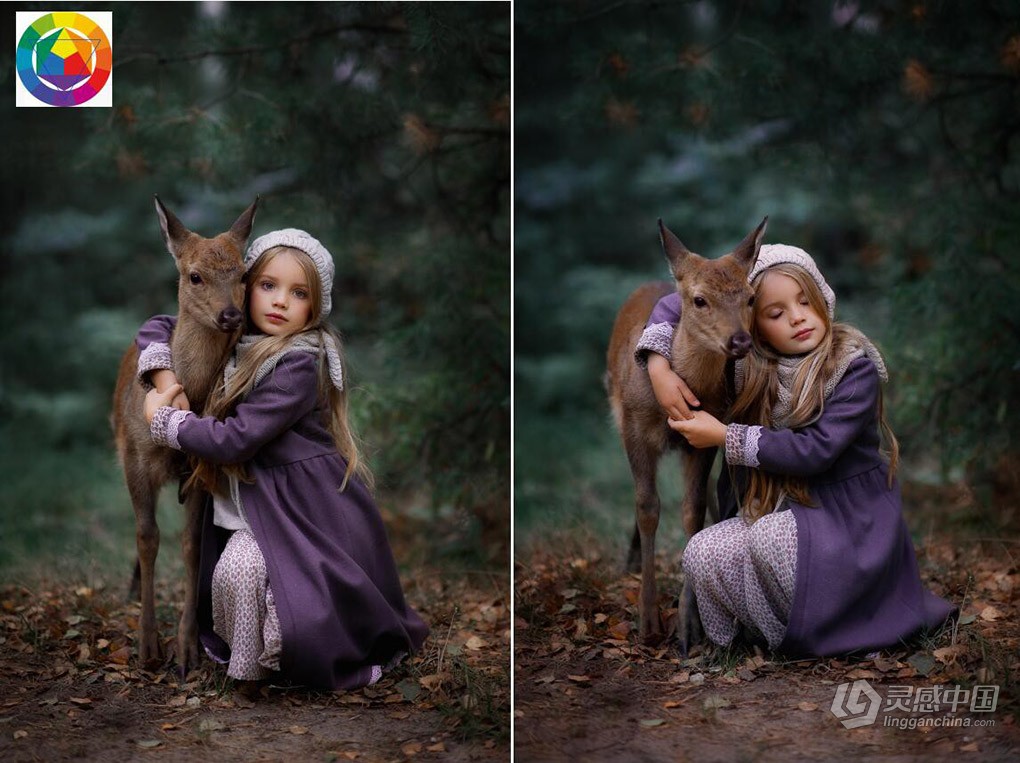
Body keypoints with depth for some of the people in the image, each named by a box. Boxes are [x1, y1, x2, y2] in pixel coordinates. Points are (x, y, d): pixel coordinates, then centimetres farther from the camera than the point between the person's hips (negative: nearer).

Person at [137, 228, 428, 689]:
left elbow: (234, 441, -20)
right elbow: (158, 329, 18)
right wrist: (165, 383, -1)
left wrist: (163, 419, -7)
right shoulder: (234, 337, 6)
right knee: (230, 571, -15)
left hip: (307, 503, -7)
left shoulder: (300, 364, -17)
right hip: (253, 494, 7)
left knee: (239, 570, -26)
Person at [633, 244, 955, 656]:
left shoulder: (855, 367, -12)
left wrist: (725, 437, -19)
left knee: (771, 536, -34)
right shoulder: (751, 364, 1)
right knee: (702, 555, -21)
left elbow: (816, 450, -22)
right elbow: (676, 305, 8)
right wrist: (659, 367, -10)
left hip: (849, 518, -5)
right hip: (780, 511, 5)